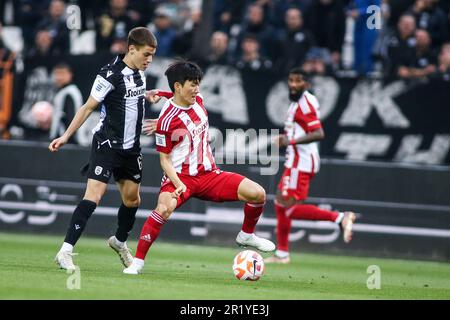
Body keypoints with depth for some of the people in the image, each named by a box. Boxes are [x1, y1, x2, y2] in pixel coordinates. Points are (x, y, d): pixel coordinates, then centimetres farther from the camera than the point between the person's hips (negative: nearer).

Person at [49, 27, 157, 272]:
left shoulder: (139, 73, 6)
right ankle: (65, 252, -19)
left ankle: (120, 242, 42)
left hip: (130, 147, 8)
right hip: (107, 144, -8)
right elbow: (88, 107, -12)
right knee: (93, 196, -18)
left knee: (132, 200, 15)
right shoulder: (111, 74, -16)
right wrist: (66, 136, -13)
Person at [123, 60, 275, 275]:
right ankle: (138, 261, -22)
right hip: (180, 176, -6)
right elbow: (165, 160, -14)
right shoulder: (167, 120, -16)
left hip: (208, 174, 6)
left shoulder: (198, 101, 1)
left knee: (257, 193, -7)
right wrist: (178, 184, -25)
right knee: (164, 208, -35)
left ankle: (246, 235, 19)